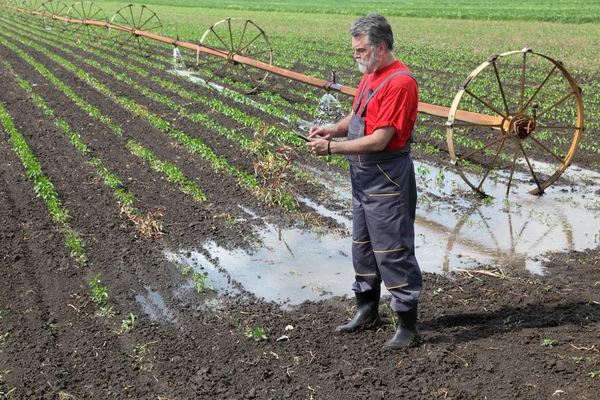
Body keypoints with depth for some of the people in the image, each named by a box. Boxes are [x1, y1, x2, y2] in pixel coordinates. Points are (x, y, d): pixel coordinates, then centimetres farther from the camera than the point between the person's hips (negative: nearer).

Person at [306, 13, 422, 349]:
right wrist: (334, 129, -2)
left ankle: (408, 326, 7)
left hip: (388, 180, -10)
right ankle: (368, 310, 34)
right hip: (364, 176, 10)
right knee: (362, 245, 19)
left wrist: (332, 147, -20)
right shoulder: (371, 74, 10)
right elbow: (357, 116, 18)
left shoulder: (400, 82, -20)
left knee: (393, 251, -3)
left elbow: (379, 140, -24)